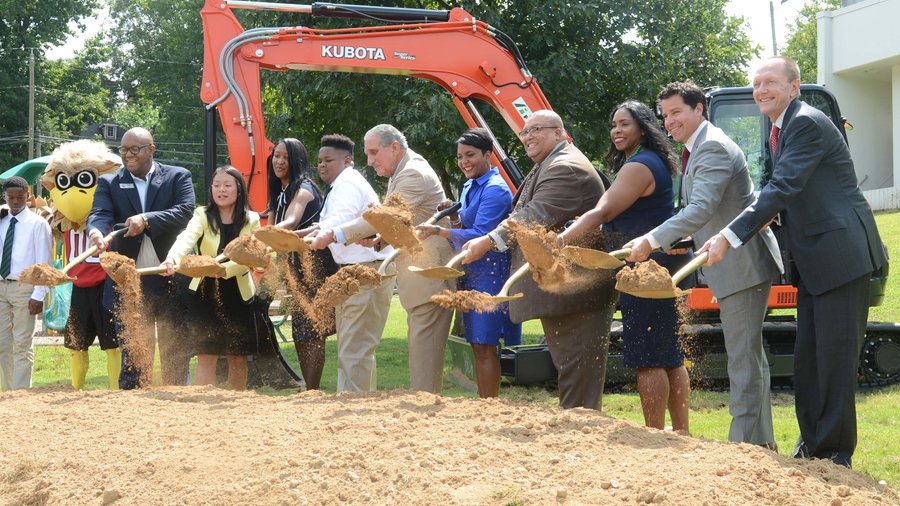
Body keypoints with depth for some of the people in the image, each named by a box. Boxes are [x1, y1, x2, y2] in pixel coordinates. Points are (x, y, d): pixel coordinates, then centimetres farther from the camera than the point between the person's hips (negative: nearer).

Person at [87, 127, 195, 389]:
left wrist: (147, 220, -25)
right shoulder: (109, 183, 7)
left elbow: (185, 211, -11)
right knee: (132, 357, 4)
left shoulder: (178, 177, 5)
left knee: (176, 354, 6)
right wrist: (96, 231, -33)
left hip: (172, 281, -1)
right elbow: (100, 214, -9)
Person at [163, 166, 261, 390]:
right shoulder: (203, 215, -4)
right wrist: (172, 259, -46)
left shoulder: (251, 220, 0)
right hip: (206, 293, -1)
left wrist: (224, 268, -30)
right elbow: (186, 238, -25)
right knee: (206, 356, -6)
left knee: (238, 357, 8)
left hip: (238, 294, 1)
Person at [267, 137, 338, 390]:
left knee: (311, 334, -11)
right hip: (297, 268, 10)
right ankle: (309, 390, 15)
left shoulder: (302, 189, -13)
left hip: (313, 267, -10)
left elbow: (291, 223, -31)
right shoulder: (280, 193, 16)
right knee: (300, 335, 10)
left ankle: (312, 392, -12)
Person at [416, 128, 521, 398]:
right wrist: (453, 217, 1)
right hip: (470, 275, 9)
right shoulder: (469, 187, 15)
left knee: (485, 347, -8)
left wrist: (439, 231, -22)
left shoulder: (495, 189, -13)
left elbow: (479, 235, -20)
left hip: (489, 275, -9)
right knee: (477, 346, 10)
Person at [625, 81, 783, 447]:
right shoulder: (695, 150, 16)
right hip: (732, 268, 11)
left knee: (743, 356, -9)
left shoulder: (713, 148, -17)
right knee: (749, 355, 17)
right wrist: (677, 241, 7)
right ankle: (762, 439, 27)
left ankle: (743, 440, -8)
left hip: (743, 263, -11)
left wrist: (653, 241, -32)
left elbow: (702, 208, -29)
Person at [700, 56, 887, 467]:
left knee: (835, 359, -6)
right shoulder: (781, 130, 16)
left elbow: (783, 189, -23)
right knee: (807, 361, 15)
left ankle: (836, 455, 1)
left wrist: (730, 237, -27)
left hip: (841, 256, -10)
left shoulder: (807, 124, -15)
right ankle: (812, 445, 25)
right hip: (813, 264, 10)